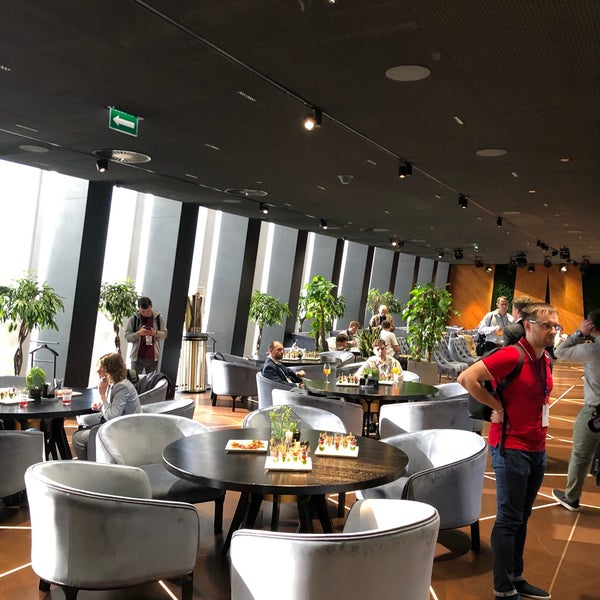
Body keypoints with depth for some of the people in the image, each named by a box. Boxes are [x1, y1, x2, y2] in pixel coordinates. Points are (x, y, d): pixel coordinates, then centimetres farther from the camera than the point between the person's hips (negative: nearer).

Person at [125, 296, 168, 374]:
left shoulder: (158, 317, 1)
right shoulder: (133, 319, -3)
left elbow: (164, 334, 6)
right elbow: (127, 337, -3)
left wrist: (155, 333, -16)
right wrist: (138, 333, -21)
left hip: (153, 357, 1)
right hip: (137, 357, -1)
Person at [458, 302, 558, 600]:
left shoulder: (545, 361, 8)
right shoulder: (513, 355, -18)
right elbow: (466, 378, -25)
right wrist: (497, 406, -18)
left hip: (537, 448, 8)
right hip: (511, 447, -8)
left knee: (521, 518, 17)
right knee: (509, 519, 0)